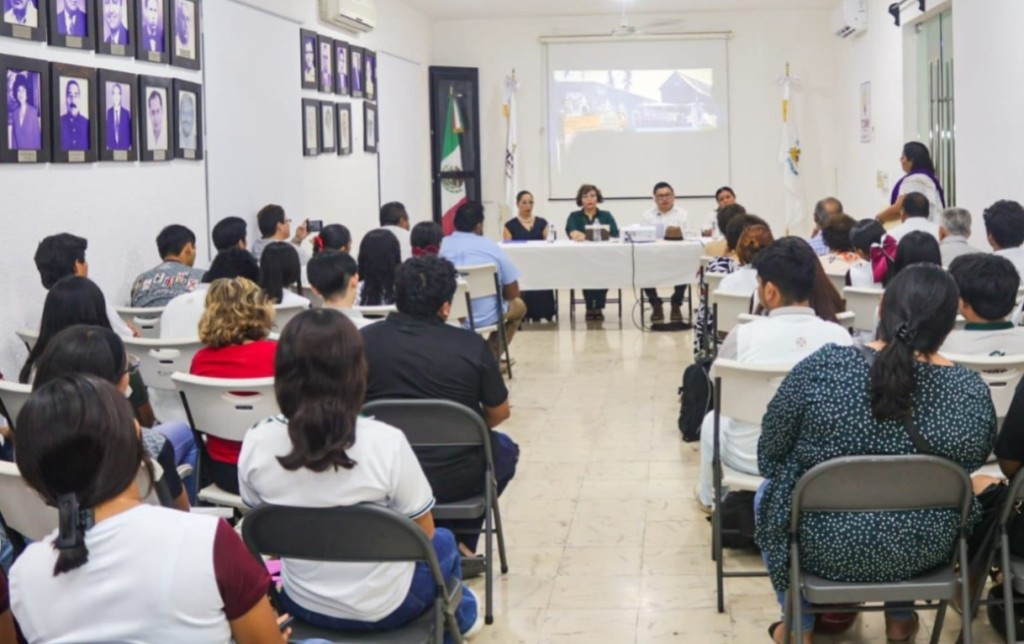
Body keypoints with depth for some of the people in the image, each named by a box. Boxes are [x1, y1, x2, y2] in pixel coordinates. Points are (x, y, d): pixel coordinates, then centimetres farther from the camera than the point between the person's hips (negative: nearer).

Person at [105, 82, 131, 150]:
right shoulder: (108, 112, 5)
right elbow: (105, 131, 7)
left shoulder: (127, 113, 4)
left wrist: (130, 147, -3)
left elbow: (130, 131, 5)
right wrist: (106, 146, -2)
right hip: (110, 148, 0)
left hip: (125, 148, 0)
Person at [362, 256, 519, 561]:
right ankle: (460, 543, 31)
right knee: (505, 448, 30)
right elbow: (499, 413, 0)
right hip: (456, 480, -2)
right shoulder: (471, 346, -13)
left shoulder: (365, 340, -10)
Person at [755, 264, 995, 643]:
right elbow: (970, 469, 4)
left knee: (768, 494, 30)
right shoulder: (973, 391, -14)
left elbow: (769, 457, -7)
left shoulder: (822, 367, -19)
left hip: (824, 545, -2)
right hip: (922, 553, 2)